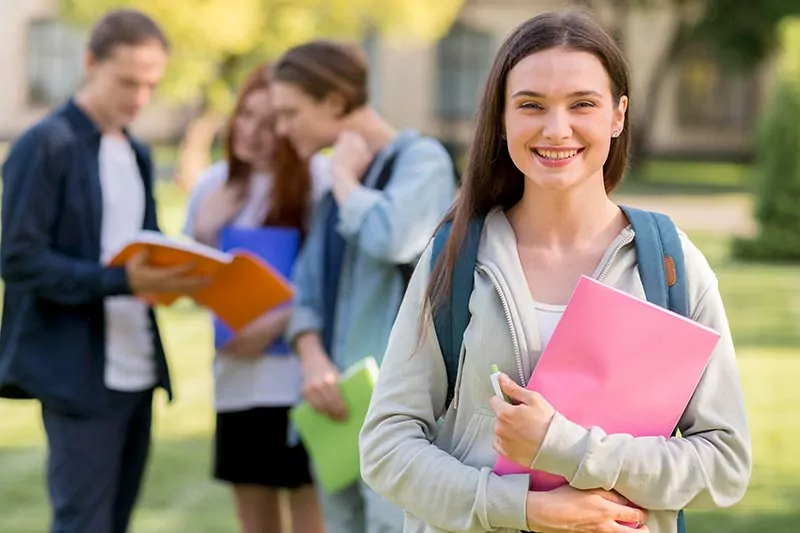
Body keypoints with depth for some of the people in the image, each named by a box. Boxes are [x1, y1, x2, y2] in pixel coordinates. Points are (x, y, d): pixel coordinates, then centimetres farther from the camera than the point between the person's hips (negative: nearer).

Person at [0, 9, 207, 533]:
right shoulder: (46, 145, -9)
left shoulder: (138, 154, 16)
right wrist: (122, 281, -25)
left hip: (136, 368, 8)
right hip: (78, 372, -8)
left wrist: (171, 275, -2)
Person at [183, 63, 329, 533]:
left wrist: (274, 326, -15)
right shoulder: (214, 185, 9)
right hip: (237, 377, 6)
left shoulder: (317, 180, -10)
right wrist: (202, 234, -3)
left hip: (299, 376, -6)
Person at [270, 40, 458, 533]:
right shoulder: (340, 185, 17)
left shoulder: (421, 158, -6)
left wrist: (345, 177, -7)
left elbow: (388, 239, -26)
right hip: (340, 403, 8)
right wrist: (313, 359, -6)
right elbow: (309, 292, 14)